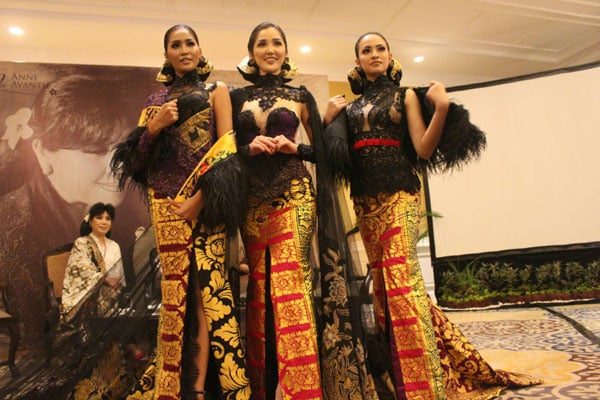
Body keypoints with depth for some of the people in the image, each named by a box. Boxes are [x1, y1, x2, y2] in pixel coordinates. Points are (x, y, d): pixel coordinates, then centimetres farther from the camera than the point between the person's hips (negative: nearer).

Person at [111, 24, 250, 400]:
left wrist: (197, 200, -13)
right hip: (166, 203, 3)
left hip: (203, 200, -3)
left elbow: (227, 147, -3)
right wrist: (154, 126, -5)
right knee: (176, 288, 4)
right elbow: (138, 158, 14)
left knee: (204, 285, -7)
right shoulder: (156, 100, 18)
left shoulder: (216, 90, 9)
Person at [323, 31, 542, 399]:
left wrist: (442, 109, -16)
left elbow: (424, 150, -4)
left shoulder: (406, 96, 8)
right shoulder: (350, 107, 16)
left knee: (400, 275, -15)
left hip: (399, 195, -4)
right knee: (382, 279, 7)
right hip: (364, 200, 4)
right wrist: (329, 119, 0)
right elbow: (334, 154, 8)